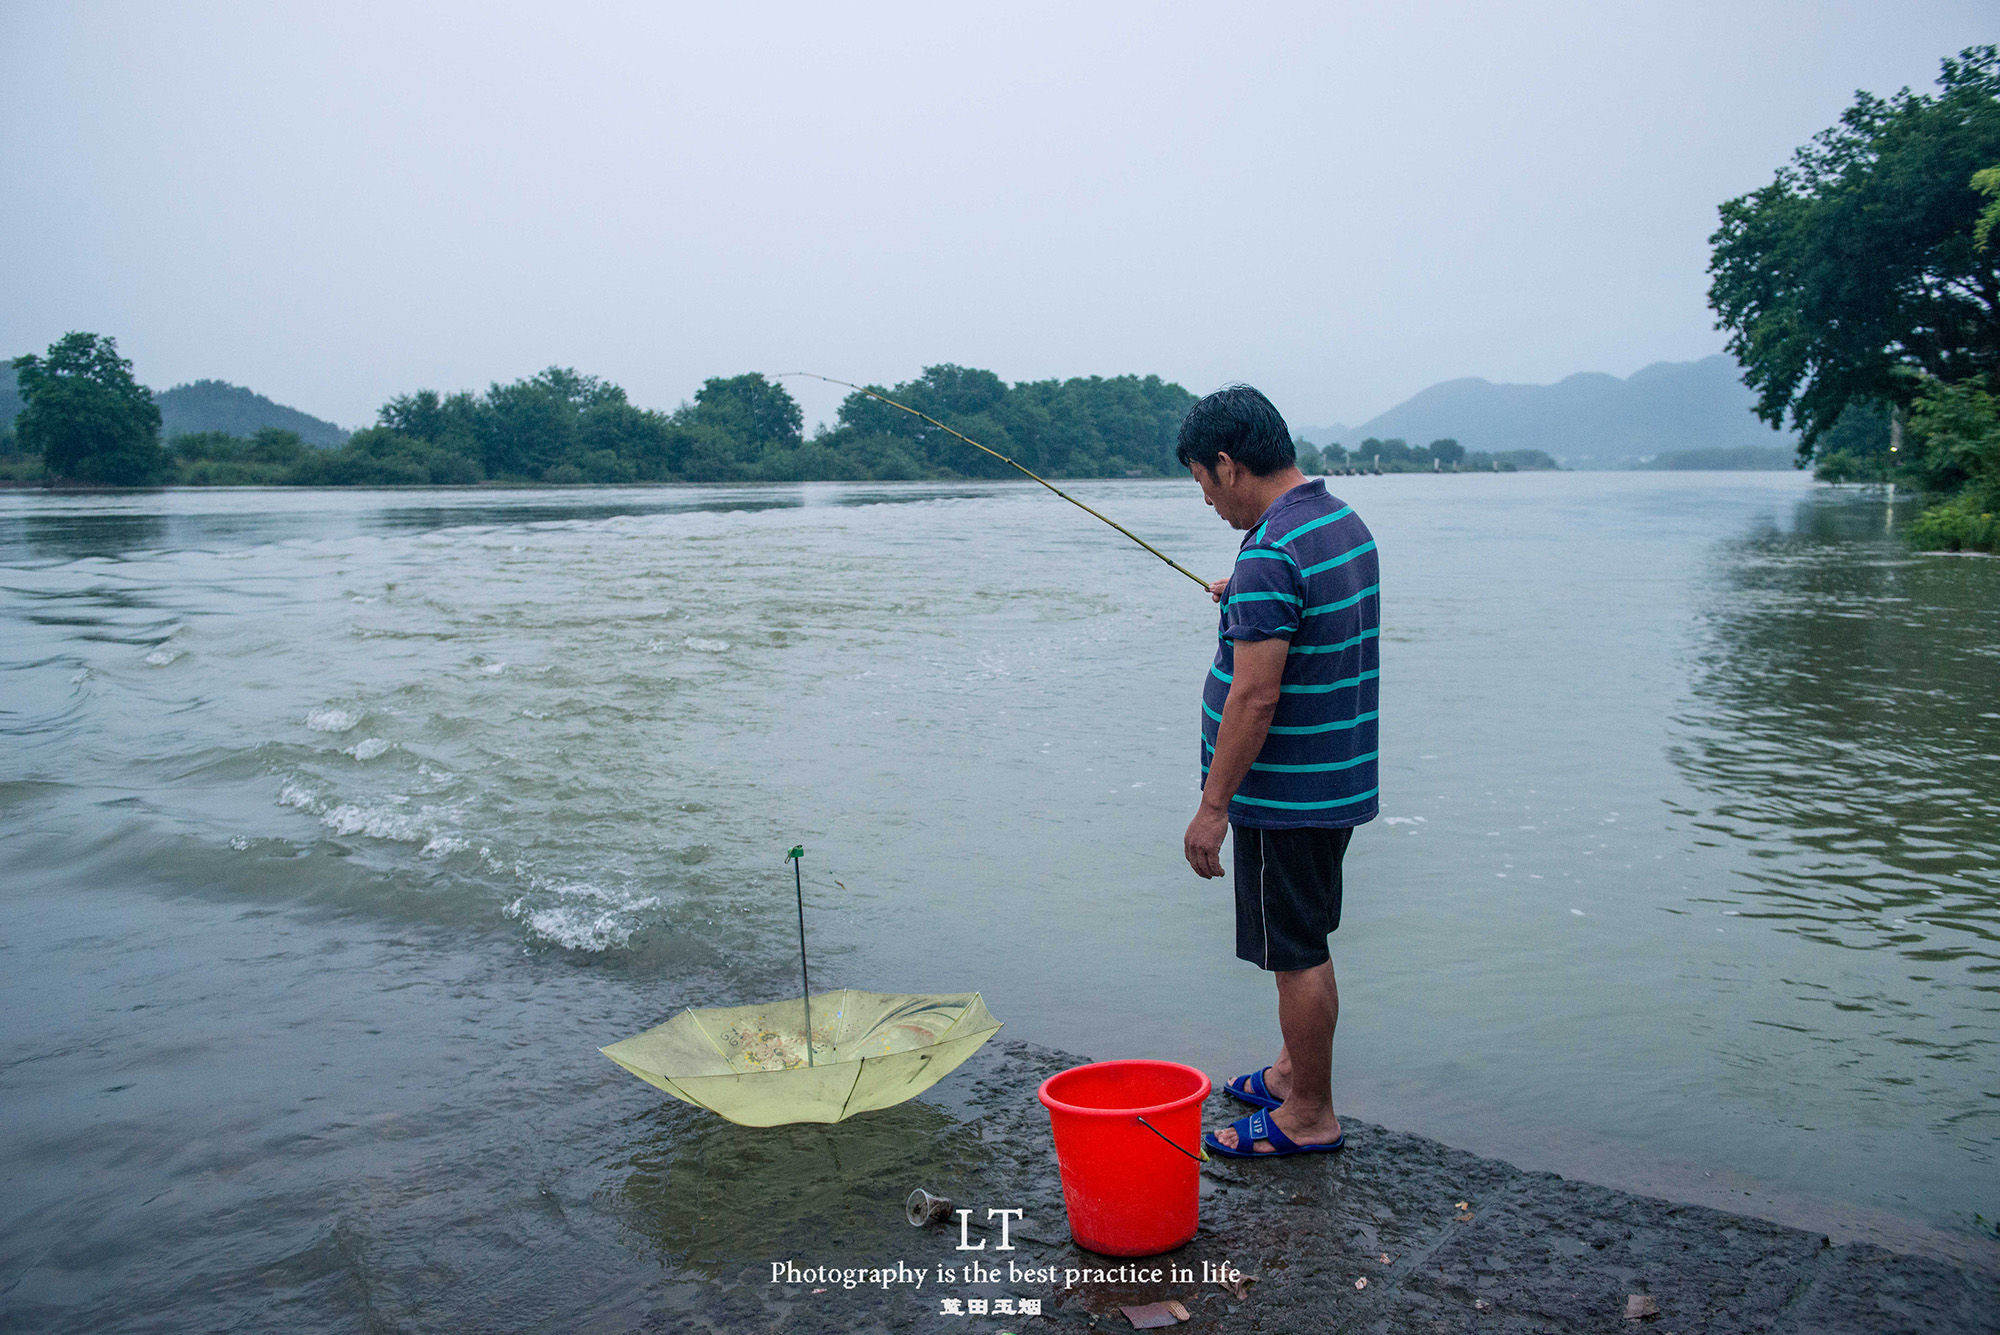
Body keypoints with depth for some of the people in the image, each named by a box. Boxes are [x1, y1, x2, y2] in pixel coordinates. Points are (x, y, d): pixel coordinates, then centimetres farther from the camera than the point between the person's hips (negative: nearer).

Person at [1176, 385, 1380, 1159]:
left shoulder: (1271, 555, -24)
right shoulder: (1345, 520, 7)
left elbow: (1255, 696, -26)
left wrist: (1213, 807, -20)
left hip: (1287, 796, -10)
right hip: (1338, 782, 10)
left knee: (1297, 954, 3)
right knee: (1304, 943, 22)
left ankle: (1310, 1117, 16)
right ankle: (1294, 1072, 37)